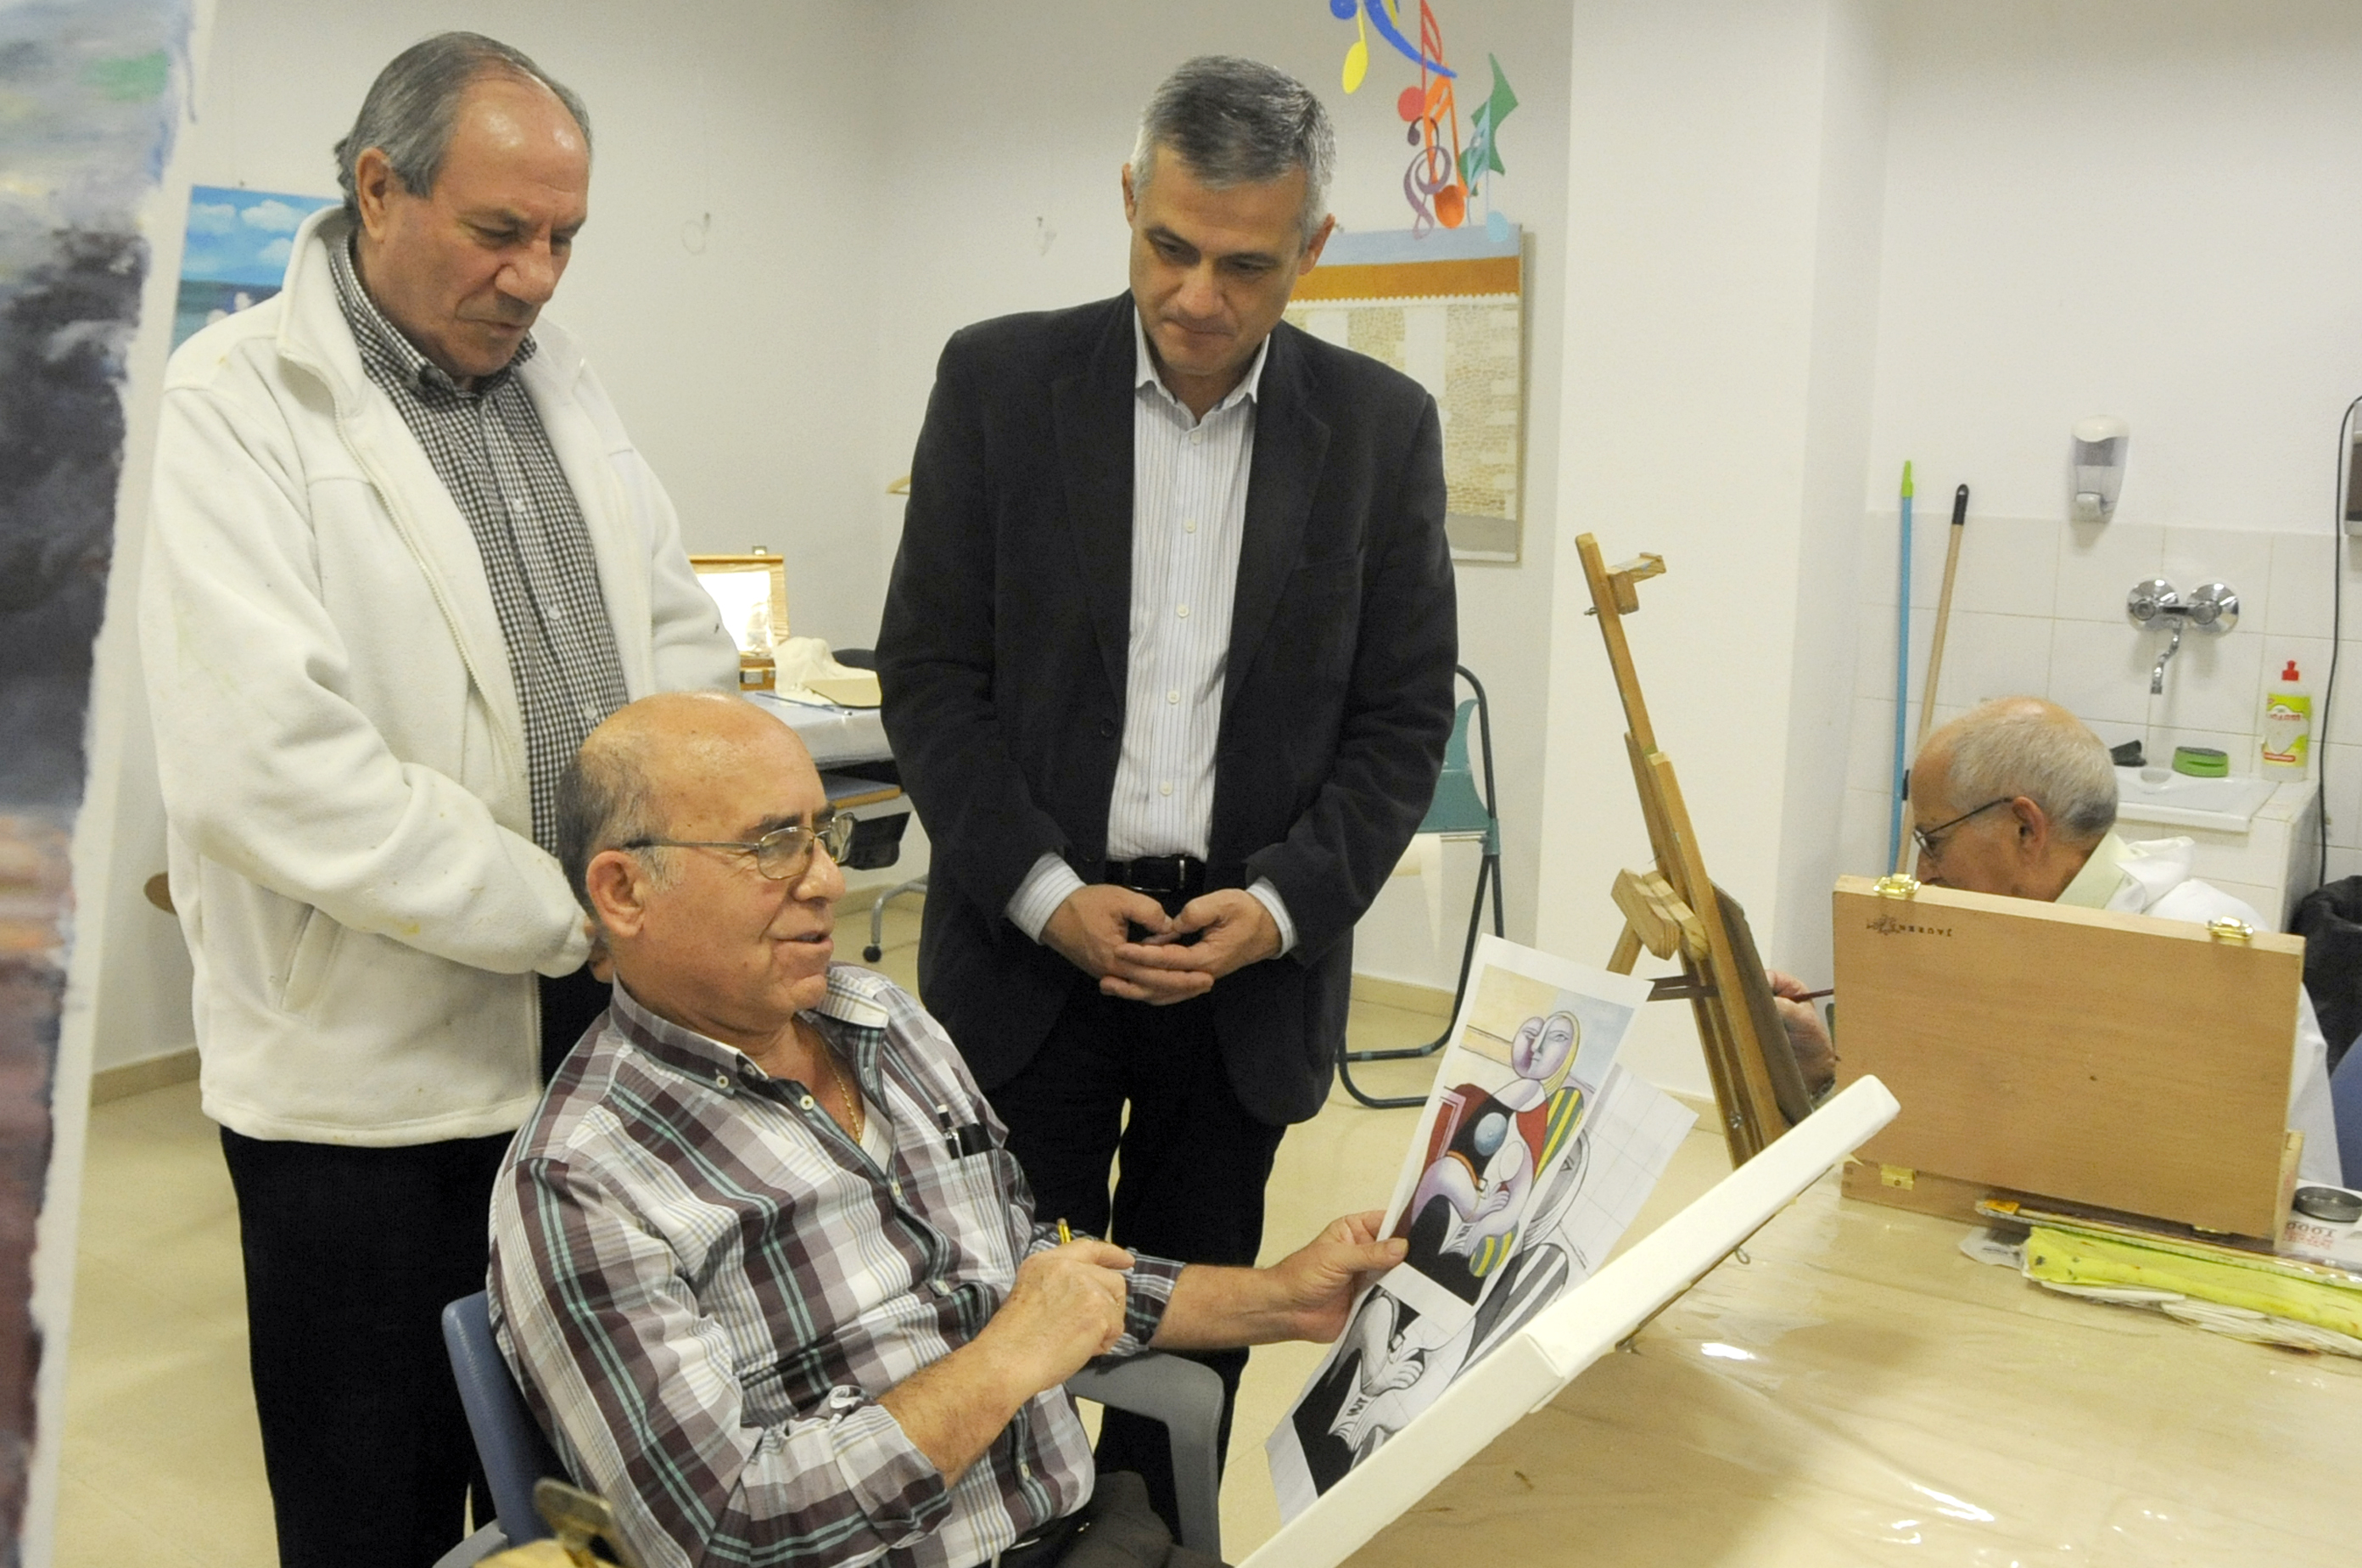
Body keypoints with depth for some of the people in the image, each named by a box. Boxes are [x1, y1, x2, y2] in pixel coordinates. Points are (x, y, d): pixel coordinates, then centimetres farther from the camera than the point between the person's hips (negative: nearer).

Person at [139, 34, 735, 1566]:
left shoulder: (561, 379, 10)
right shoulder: (234, 406, -12)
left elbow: (684, 637, 13)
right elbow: (270, 768, -22)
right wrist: (574, 910, -17)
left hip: (602, 1033, 6)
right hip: (378, 1075, -6)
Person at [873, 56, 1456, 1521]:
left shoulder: (1383, 426, 0)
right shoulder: (999, 380, -3)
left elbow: (1404, 717, 3)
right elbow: (928, 675, -3)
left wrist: (1284, 904, -10)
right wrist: (1046, 894, -12)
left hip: (1249, 959, 1)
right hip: (1030, 944, -1)